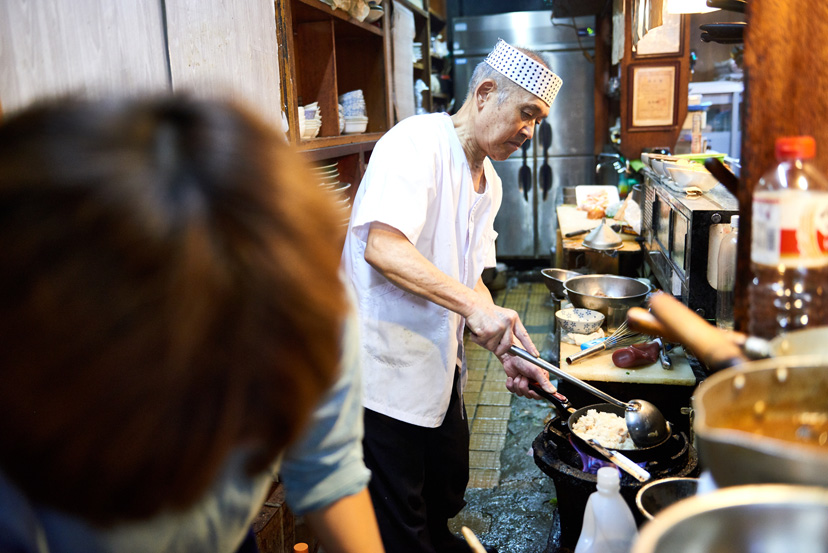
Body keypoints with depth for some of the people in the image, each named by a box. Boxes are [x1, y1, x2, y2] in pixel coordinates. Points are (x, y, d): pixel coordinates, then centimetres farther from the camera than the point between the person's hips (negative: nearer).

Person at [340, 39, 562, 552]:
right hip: (386, 370, -9)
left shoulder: (489, 183, 10)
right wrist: (476, 307, -37)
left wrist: (507, 352, 1)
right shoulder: (418, 141, -18)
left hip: (440, 366, 9)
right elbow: (383, 248, -31)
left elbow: (468, 279, 13)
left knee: (447, 489, 25)